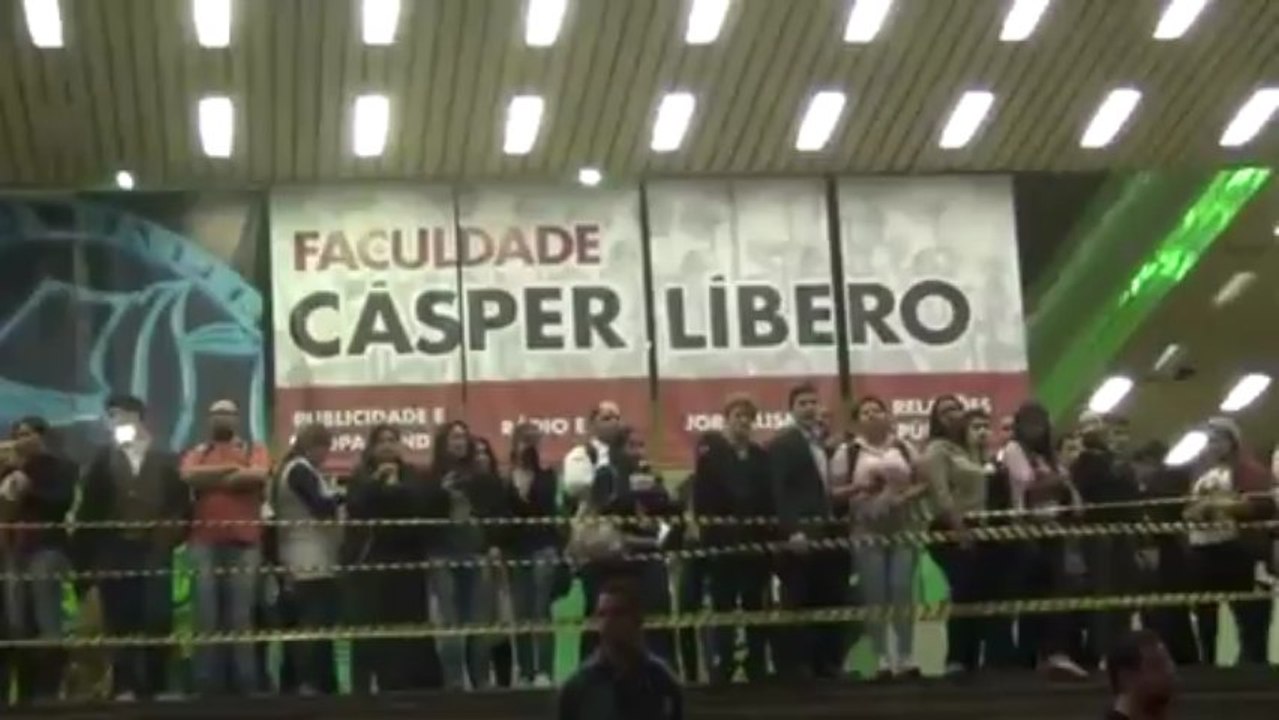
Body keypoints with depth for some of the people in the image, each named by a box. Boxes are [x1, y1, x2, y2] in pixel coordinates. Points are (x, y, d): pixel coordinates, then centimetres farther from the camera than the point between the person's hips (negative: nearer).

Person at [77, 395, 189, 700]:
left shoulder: (166, 460, 12)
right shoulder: (103, 459, 10)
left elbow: (182, 503, 10)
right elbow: (89, 507, 4)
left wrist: (172, 536, -2)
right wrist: (86, 554, -3)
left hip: (154, 552, 0)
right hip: (114, 553, 0)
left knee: (157, 621, -4)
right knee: (120, 622, -2)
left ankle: (157, 686, 3)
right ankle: (124, 687, 1)